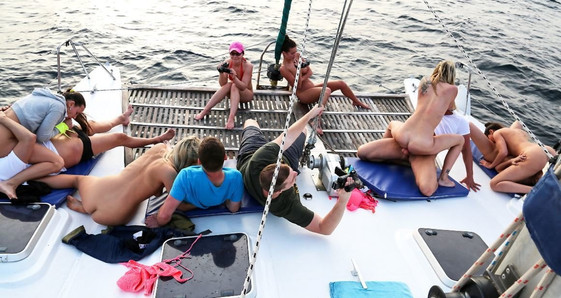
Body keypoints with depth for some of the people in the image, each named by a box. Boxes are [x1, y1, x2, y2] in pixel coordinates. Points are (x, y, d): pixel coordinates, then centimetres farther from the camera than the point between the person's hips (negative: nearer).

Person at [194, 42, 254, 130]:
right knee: (228, 85, -29)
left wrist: (234, 77, -45)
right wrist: (221, 73, -36)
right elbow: (222, 84, -17)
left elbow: (243, 87, -29)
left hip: (246, 94, -3)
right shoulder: (227, 63, -13)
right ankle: (205, 111, -30)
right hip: (234, 93, 3)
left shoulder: (248, 65, -22)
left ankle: (231, 118, -48)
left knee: (234, 86, -32)